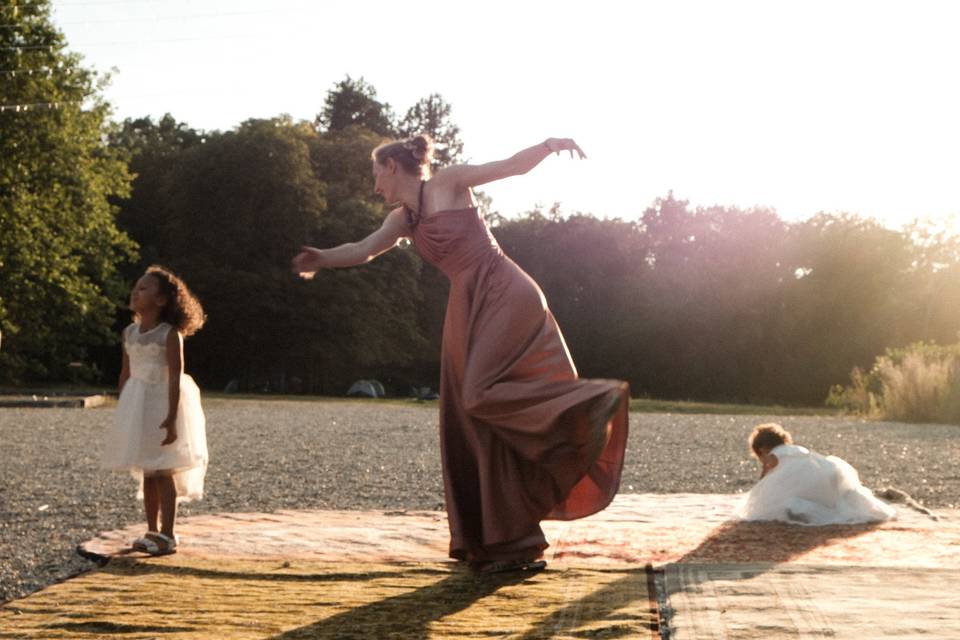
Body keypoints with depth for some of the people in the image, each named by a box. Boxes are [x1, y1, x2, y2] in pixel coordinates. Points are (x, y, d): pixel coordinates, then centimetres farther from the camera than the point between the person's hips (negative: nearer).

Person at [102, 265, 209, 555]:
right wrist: (121, 415, 12)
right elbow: (126, 374, 12)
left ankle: (167, 535, 2)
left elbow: (175, 377, -16)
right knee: (147, 474, 11)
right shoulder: (130, 333, 7)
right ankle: (153, 531, 20)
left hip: (162, 404, -6)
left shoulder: (170, 334, -12)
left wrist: (172, 418, -22)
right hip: (137, 406, 6)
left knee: (163, 473, -4)